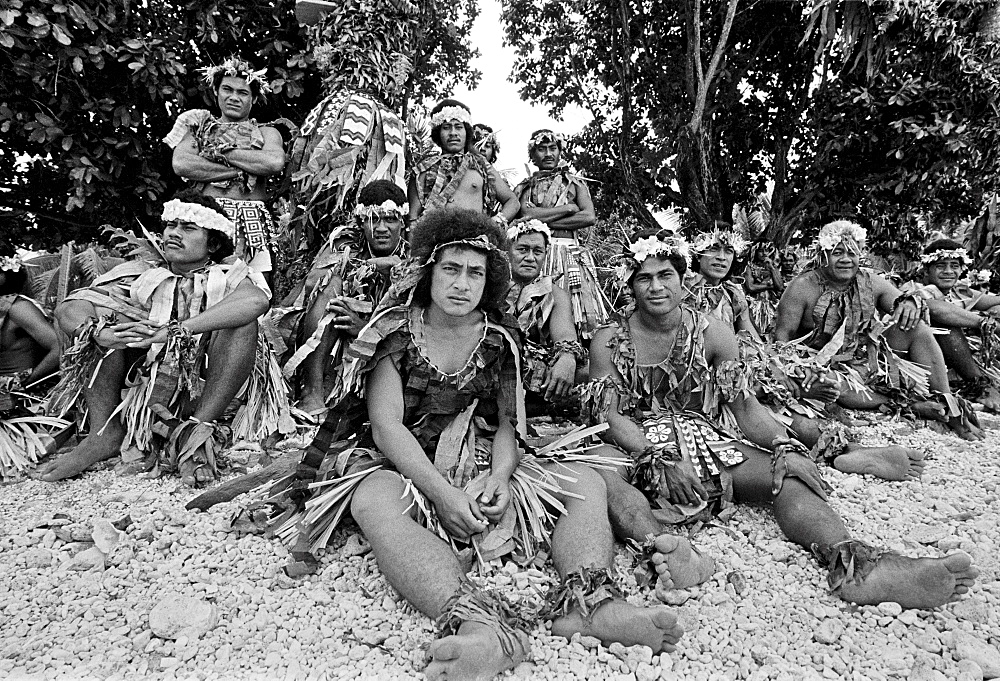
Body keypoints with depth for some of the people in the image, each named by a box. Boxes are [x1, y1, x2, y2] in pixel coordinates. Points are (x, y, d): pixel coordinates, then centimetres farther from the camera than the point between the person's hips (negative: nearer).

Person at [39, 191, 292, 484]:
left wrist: (176, 330, -36)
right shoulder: (144, 274, 8)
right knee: (89, 311, -6)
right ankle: (105, 432, -13)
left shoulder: (227, 276, -2)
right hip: (148, 388, 4)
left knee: (242, 323, -25)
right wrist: (99, 333, -28)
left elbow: (256, 300, -30)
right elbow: (67, 309, -4)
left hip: (207, 390, -3)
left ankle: (198, 430, -25)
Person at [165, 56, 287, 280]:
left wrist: (222, 151, -2)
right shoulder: (200, 125, 17)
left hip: (253, 225, -1)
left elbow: (275, 163, -8)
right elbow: (180, 164, -2)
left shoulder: (266, 132, 15)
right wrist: (240, 172, -6)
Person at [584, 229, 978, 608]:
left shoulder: (712, 333, 6)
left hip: (705, 443, 2)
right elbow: (608, 415, -7)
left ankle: (852, 564, -45)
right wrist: (657, 459, -23)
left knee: (787, 472, -24)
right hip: (634, 449, -2)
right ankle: (661, 545, -58)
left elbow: (746, 406, 1)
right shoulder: (609, 342, 1)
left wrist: (783, 446, -18)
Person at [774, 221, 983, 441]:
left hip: (872, 355, 5)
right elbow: (783, 335, -11)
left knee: (916, 328, -16)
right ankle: (913, 404, -22)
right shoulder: (803, 287, -10)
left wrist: (909, 302, -21)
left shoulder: (870, 282, 3)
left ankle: (948, 402, -9)